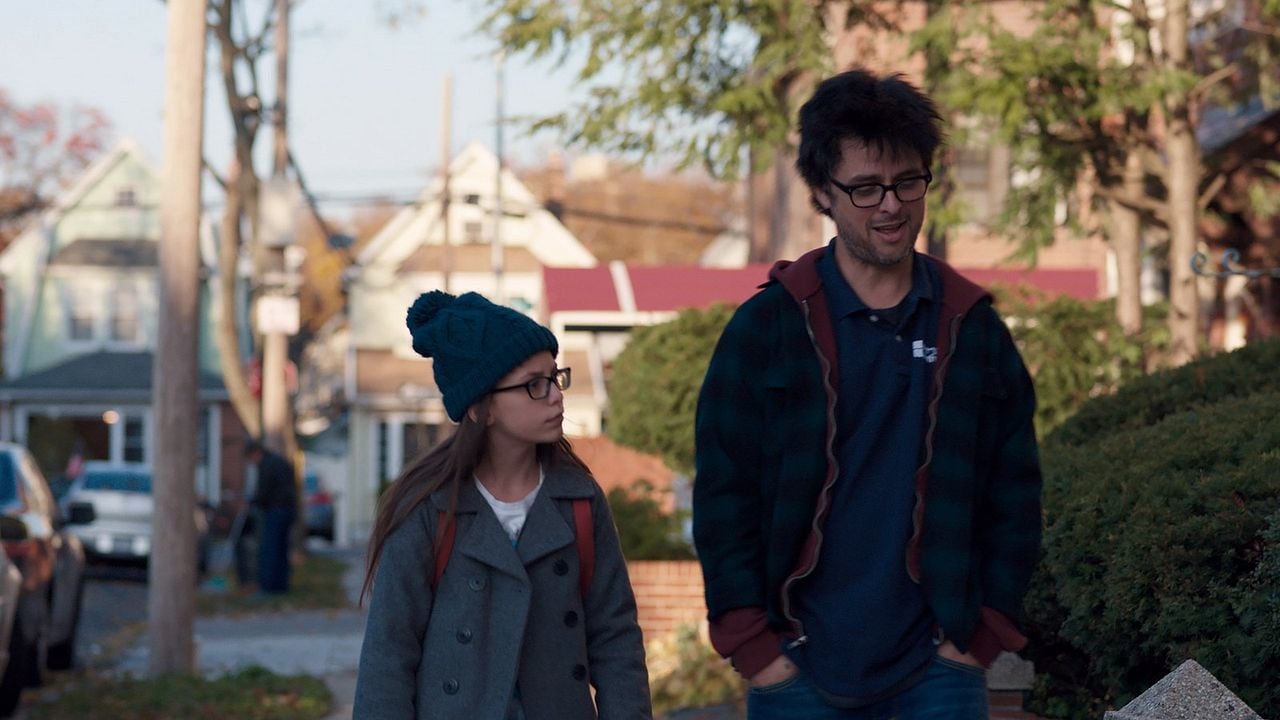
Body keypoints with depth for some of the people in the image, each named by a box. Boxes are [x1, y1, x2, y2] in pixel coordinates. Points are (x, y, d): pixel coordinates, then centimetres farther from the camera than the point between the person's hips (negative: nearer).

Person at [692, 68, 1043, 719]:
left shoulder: (973, 328, 7)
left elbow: (1015, 495, 10)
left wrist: (983, 634, 2)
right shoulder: (768, 326, 1)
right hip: (798, 666, -1)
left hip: (937, 666, 1)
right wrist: (753, 646, -6)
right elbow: (722, 496, 0)